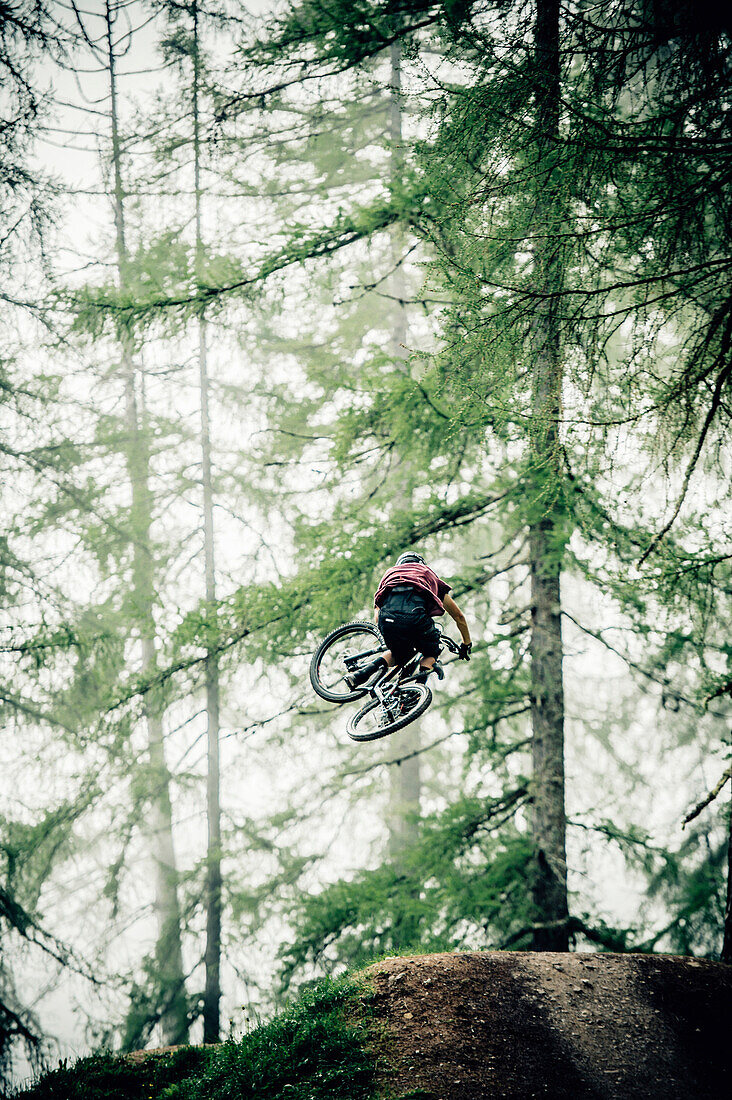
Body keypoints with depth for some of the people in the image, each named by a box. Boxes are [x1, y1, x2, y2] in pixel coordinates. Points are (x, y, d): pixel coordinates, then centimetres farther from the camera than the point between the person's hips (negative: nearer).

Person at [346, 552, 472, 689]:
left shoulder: (390, 574, 40)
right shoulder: (430, 576, 37)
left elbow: (377, 617, 34)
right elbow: (459, 616, 42)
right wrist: (466, 644, 55)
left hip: (387, 618, 2)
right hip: (415, 615, -2)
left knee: (399, 654, 32)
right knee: (430, 655, 25)